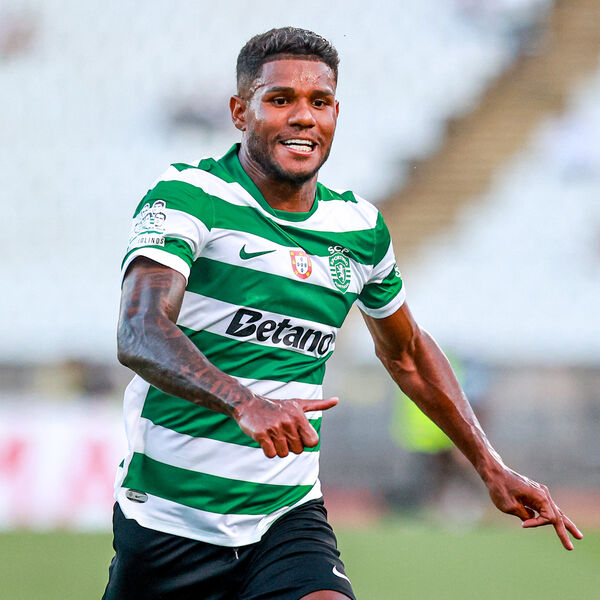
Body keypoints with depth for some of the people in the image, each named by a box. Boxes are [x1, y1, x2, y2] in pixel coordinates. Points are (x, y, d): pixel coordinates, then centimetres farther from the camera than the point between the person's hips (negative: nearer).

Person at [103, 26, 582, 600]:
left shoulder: (361, 229, 5)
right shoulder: (189, 195, -11)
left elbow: (405, 352, 24)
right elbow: (139, 335, -27)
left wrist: (491, 468, 20)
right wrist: (244, 402, -43)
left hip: (287, 516, 3)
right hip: (169, 520, -2)